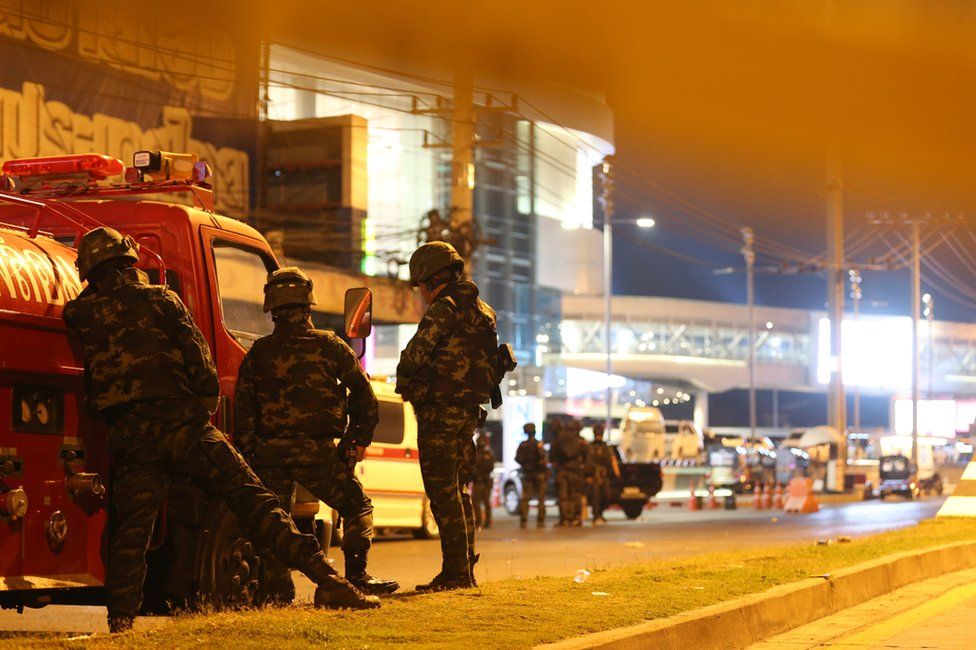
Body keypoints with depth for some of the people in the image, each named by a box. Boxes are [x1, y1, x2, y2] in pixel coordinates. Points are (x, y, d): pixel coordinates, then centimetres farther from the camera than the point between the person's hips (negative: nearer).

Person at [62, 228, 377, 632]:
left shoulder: (79, 315, 10)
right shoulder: (160, 300, 7)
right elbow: (200, 363, 2)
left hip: (129, 438, 1)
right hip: (182, 426, -1)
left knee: (131, 528, 9)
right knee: (254, 502, -4)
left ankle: (120, 617, -2)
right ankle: (324, 577, -11)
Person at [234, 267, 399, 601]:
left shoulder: (256, 354, 4)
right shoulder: (330, 346, 1)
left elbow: (244, 413, 2)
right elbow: (364, 395, 4)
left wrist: (245, 461, 7)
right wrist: (361, 439, 15)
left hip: (269, 453, 1)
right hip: (318, 452, -1)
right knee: (357, 507, 15)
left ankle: (278, 588, 4)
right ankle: (356, 576, 6)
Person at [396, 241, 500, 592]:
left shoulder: (444, 308, -12)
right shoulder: (481, 310, 16)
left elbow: (415, 355, -18)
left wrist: (404, 382, 3)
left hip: (440, 411, -9)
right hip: (468, 411, 9)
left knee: (443, 494, -7)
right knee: (459, 491, 15)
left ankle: (455, 572, -9)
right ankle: (465, 570, 17)